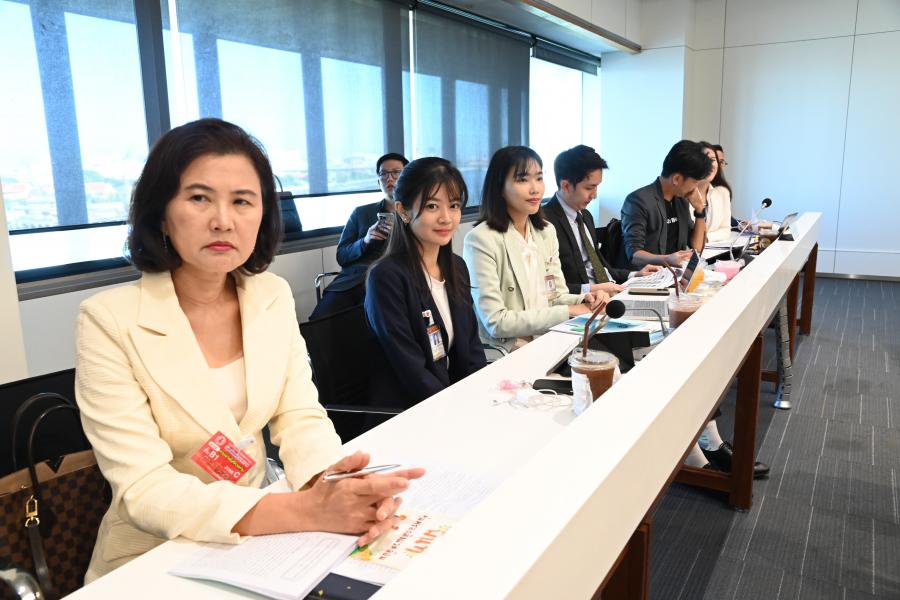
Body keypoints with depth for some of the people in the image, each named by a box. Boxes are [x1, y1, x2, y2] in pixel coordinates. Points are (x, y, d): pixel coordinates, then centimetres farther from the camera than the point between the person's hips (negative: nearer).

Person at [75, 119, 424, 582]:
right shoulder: (109, 320, -16)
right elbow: (144, 489, -20)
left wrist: (331, 480, -25)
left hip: (260, 539, 4)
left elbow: (299, 417, -3)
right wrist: (304, 511, -31)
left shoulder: (273, 296, -2)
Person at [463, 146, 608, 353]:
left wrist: (584, 301, -8)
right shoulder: (481, 240, -13)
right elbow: (496, 323, -17)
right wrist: (568, 311, -14)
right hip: (506, 351, -7)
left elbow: (557, 296, 14)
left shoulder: (547, 232, 10)